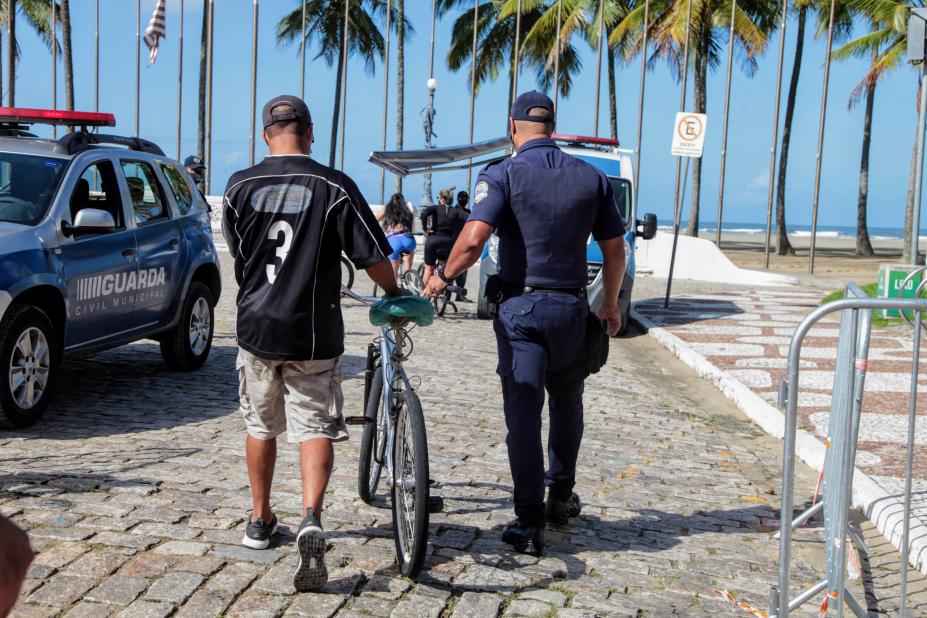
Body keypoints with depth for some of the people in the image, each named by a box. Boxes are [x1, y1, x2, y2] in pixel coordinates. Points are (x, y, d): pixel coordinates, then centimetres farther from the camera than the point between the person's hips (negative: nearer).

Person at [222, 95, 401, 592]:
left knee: (261, 426, 18)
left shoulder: (239, 187, -1)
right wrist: (393, 294, 13)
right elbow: (372, 256, -7)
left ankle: (260, 521, 30)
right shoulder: (334, 187, -9)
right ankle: (311, 518, -17)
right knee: (315, 427, 3)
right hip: (312, 331, -2)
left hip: (256, 325, 3)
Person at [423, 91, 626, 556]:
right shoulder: (592, 177, 6)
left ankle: (529, 522, -2)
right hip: (572, 307, 4)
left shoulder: (503, 175, -7)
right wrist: (610, 305, 21)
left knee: (523, 412, -1)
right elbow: (615, 249, 9)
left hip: (521, 307, -3)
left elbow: (473, 240, -20)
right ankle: (561, 497, 35)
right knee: (567, 406, 22)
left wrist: (443, 278, -2)